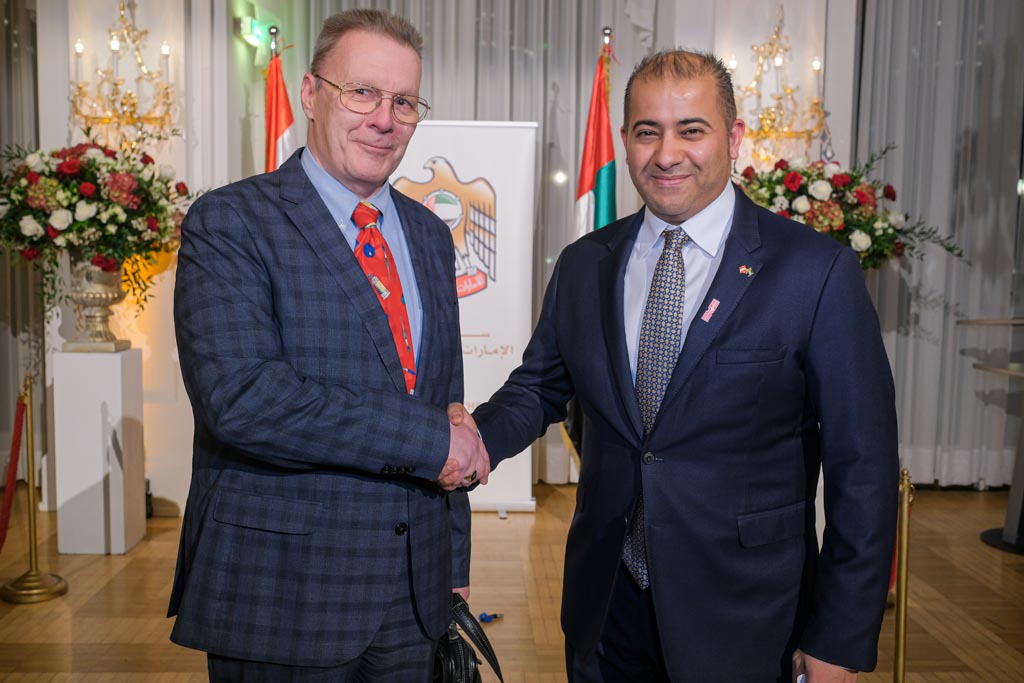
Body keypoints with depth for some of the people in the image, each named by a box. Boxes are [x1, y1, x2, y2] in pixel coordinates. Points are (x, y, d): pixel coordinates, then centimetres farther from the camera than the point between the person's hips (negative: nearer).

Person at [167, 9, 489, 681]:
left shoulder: (430, 235, 9)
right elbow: (240, 397, -24)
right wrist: (431, 441, -19)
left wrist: (455, 564, 13)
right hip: (281, 599, -5)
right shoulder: (229, 222, -10)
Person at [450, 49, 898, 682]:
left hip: (743, 621, -3)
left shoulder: (818, 270, -12)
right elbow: (540, 385, 11)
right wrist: (479, 436, -10)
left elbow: (862, 465, -10)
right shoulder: (582, 265, 2)